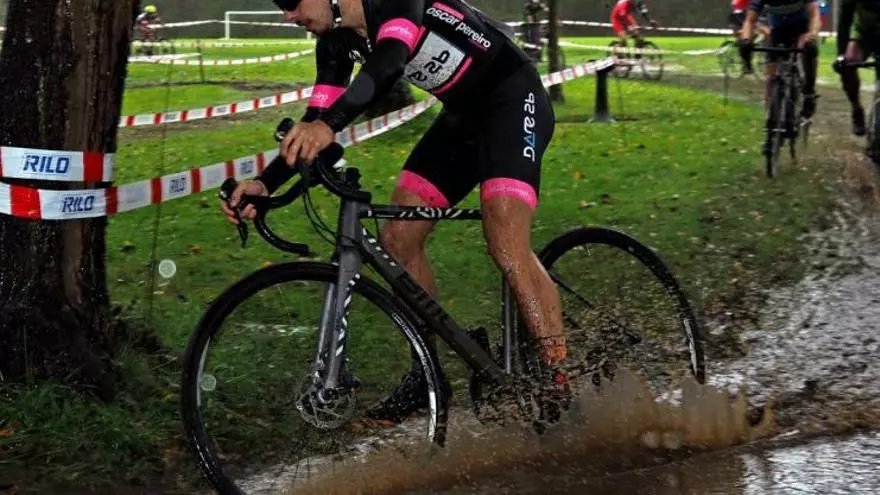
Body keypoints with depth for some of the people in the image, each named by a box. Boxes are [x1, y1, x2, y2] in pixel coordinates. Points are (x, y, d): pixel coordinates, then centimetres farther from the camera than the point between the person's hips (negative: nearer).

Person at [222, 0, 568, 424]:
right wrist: (265, 183, -15)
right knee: (397, 238, 1)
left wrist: (329, 124, -58)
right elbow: (313, 126, 0)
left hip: (513, 99, -9)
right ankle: (428, 374, 13)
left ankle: (561, 385, -18)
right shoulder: (336, 42, 0)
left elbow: (390, 61, -43)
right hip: (463, 115, 9)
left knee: (507, 247, -23)